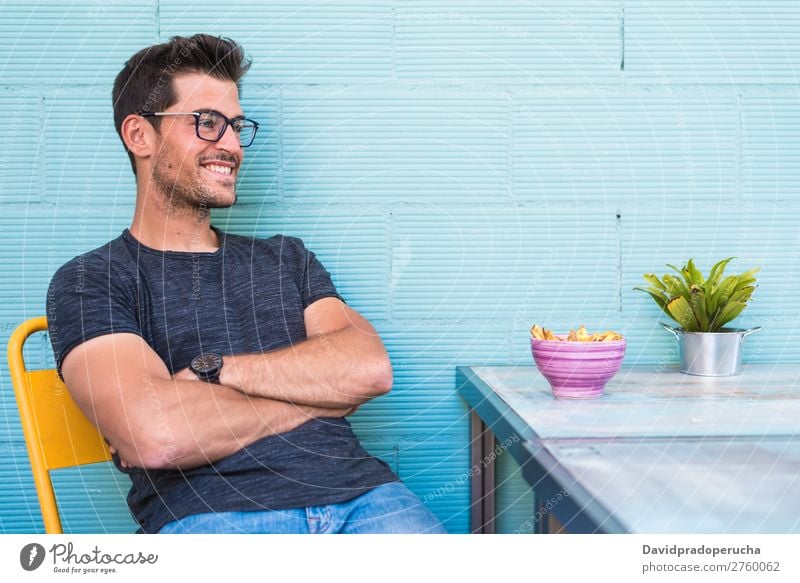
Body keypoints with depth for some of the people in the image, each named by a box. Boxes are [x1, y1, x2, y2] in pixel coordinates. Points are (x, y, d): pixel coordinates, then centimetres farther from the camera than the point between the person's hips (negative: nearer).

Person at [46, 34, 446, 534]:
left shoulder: (286, 258, 23)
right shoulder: (89, 282, 7)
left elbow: (371, 368, 5)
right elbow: (152, 437, -12)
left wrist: (210, 370, -5)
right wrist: (315, 395, 1)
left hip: (359, 493, 2)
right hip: (207, 512, -2)